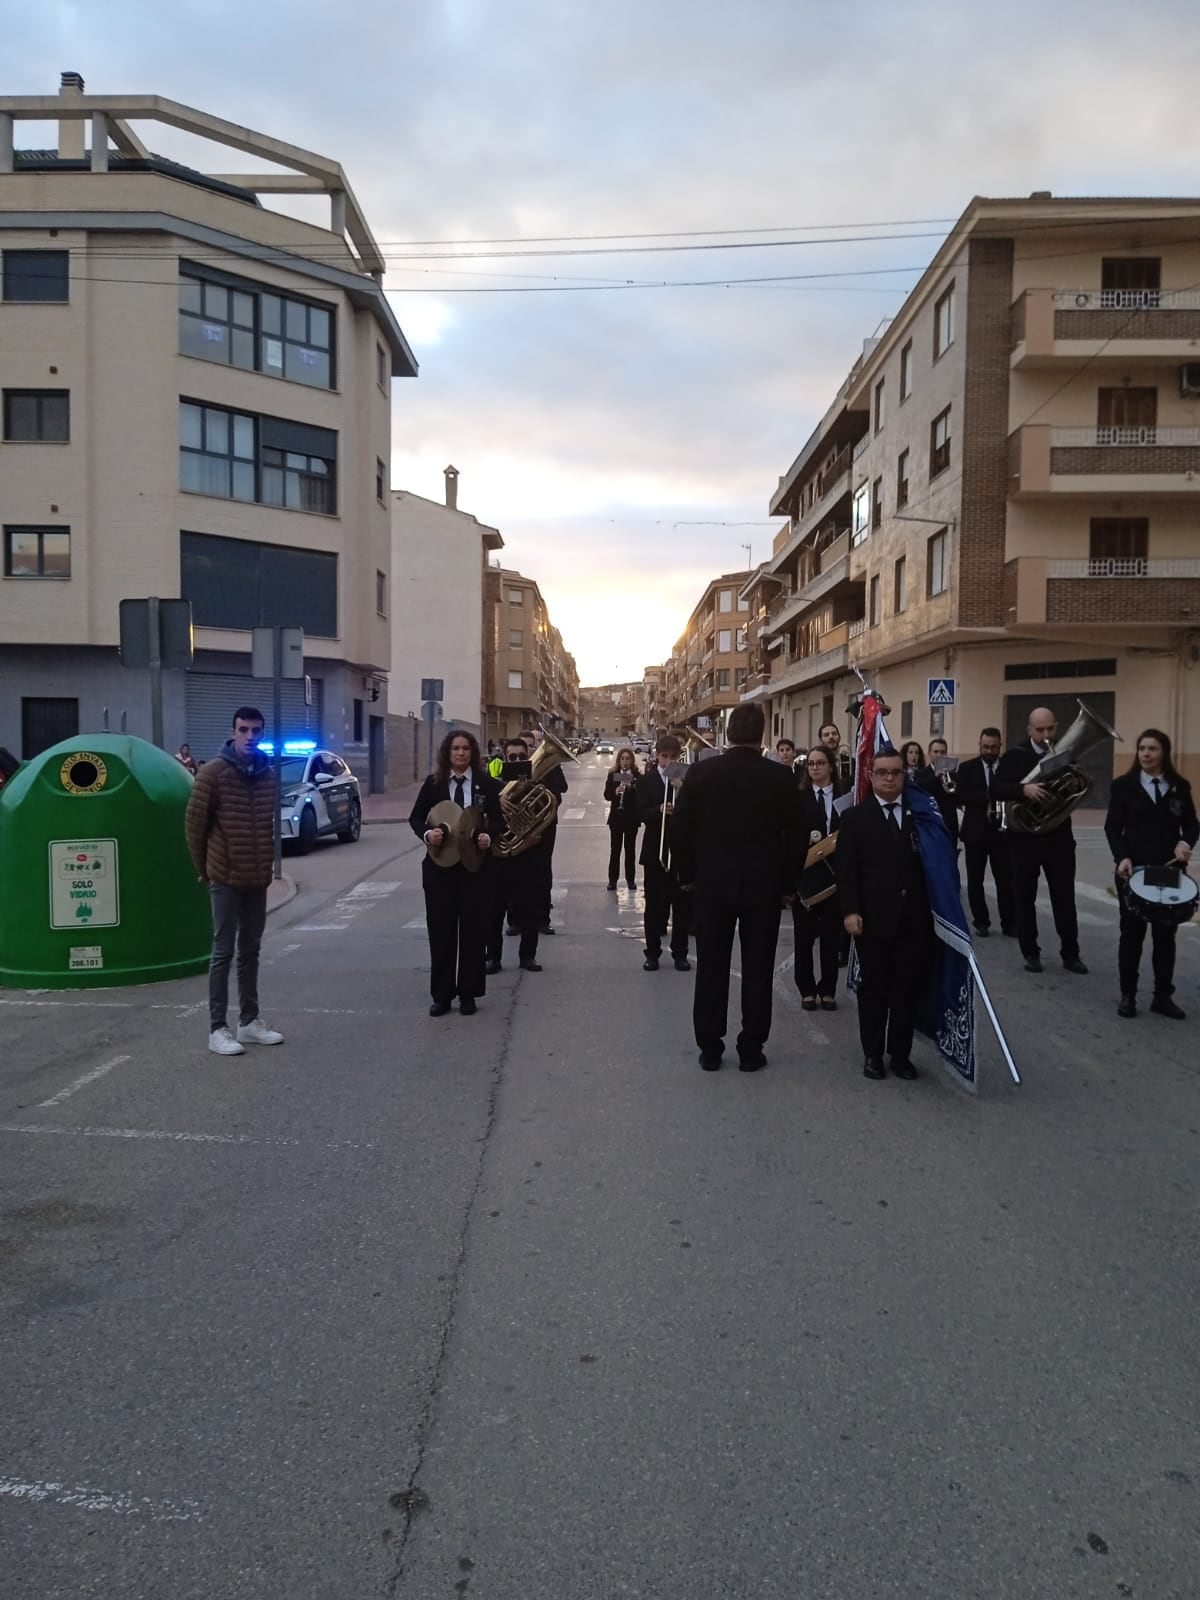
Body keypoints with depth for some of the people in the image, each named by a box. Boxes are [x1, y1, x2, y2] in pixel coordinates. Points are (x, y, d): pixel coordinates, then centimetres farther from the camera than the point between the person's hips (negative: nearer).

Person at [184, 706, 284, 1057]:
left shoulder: (268, 774, 6)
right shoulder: (213, 772, -11)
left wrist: (267, 865, 11)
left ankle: (250, 1021, 22)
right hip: (226, 878, -5)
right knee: (224, 952, -1)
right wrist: (203, 869, 0)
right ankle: (217, 1029, 6)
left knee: (250, 951, 13)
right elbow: (194, 823, -6)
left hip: (257, 878, 5)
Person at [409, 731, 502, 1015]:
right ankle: (441, 995, 15)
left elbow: (497, 818, 3)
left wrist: (489, 836, -18)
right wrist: (427, 833, -17)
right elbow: (415, 817, 3)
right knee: (440, 929, 4)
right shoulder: (433, 782, 1)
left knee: (472, 929, 6)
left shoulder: (486, 784, 0)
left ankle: (468, 994, 17)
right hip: (439, 864, 0)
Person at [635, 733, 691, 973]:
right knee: (654, 904, 4)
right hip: (655, 850, 0)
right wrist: (659, 810, -24)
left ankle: (680, 953, 13)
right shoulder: (646, 781, 2)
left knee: (682, 904, 5)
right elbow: (641, 814, -6)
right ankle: (652, 953, 12)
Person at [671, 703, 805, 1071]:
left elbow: (680, 830, -1)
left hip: (711, 883, 1)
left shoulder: (700, 773, -5)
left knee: (711, 968, 8)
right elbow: (796, 835, -4)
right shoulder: (781, 777, -7)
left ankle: (709, 1048, 13)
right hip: (764, 885, -1)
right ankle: (751, 1049, 12)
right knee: (757, 970, 7)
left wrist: (688, 875, 11)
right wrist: (788, 883, 6)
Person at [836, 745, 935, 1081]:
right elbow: (846, 869, -4)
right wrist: (850, 911, -13)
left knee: (909, 989, 8)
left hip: (914, 918, 2)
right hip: (873, 918, -2)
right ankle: (873, 1054, 17)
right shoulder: (855, 817, 3)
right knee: (873, 988, 6)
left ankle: (900, 1053, 20)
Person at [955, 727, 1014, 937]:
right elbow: (959, 797, -11)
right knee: (975, 880, 5)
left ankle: (1009, 924, 7)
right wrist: (987, 796, -22)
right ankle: (981, 922, 16)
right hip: (975, 831, 0)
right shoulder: (967, 768, 1)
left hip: (1002, 831, 0)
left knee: (1006, 880, -1)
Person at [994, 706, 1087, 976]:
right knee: (1024, 896, 6)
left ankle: (1070, 953, 14)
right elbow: (997, 789, -13)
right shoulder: (1015, 755, -4)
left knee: (1065, 895, 5)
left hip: (1059, 836, 2)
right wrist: (1024, 789, -30)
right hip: (1024, 836, -2)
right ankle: (1030, 952, 18)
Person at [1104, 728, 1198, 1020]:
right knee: (1132, 933, 4)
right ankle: (1127, 995, 12)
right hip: (1133, 870, -2)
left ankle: (1163, 996, 16)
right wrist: (1122, 857, -19)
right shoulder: (1123, 785, -1)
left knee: (1165, 934, 8)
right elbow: (1112, 827, -4)